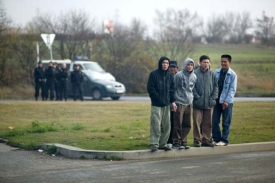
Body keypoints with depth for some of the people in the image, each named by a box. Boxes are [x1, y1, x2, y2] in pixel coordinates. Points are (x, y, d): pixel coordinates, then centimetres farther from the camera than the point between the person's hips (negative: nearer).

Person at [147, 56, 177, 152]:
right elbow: (150, 89, -7)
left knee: (166, 126, 6)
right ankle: (154, 144, -7)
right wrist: (159, 99, -12)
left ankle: (163, 143, 15)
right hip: (156, 104, -5)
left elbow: (172, 89, 15)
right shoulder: (153, 74, -4)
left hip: (167, 104, 5)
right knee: (156, 124, -11)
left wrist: (172, 101, 3)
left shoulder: (169, 75, 12)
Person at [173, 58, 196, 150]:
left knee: (187, 125, 7)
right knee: (178, 125, -5)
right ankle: (176, 142, 1)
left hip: (188, 103, 6)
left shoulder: (194, 77, 9)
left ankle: (183, 142, 16)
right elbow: (174, 88, -4)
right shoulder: (179, 75, -7)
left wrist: (192, 98, 15)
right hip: (179, 103, -6)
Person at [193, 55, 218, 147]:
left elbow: (216, 86, 12)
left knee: (208, 123, 8)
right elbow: (192, 87, -6)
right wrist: (197, 97, -11)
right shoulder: (195, 73, -5)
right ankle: (197, 140, 4)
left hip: (209, 103, 4)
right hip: (198, 104, -4)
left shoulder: (212, 74, 9)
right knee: (197, 122, -3)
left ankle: (206, 139, 16)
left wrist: (213, 97, 1)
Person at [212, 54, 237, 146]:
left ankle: (224, 140, 9)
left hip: (227, 102, -4)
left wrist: (226, 101, -14)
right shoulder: (216, 72, 6)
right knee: (214, 121, 4)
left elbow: (232, 89, -7)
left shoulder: (232, 75, -5)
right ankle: (216, 139, 14)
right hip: (217, 101, 4)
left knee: (226, 122, 2)